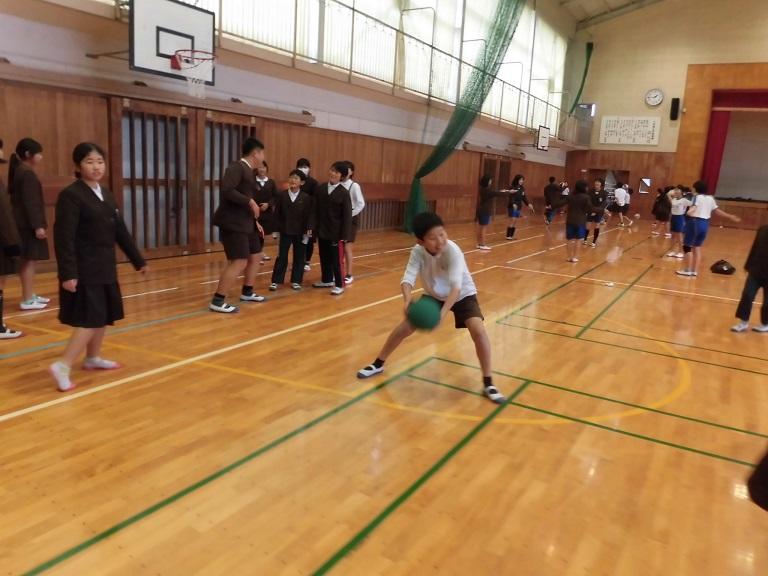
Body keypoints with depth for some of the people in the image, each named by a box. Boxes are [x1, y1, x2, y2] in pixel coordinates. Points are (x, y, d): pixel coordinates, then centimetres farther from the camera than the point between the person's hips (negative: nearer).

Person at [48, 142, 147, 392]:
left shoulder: (107, 195, 12)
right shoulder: (70, 195, -13)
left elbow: (121, 231, 16)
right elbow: (64, 238, -19)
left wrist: (138, 260, 18)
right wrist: (68, 273, -24)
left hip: (105, 268, 8)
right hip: (84, 270, -8)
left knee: (104, 316, 15)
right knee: (91, 319, -11)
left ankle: (93, 358, 29)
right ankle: (62, 366, -6)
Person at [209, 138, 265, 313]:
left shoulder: (248, 170, 16)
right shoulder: (237, 167, -13)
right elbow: (227, 191, -26)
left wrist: (254, 220, 15)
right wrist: (250, 202, -22)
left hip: (245, 223, 10)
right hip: (232, 223, -10)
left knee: (254, 257, 18)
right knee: (239, 262, -14)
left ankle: (247, 292, 35)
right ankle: (217, 301, -7)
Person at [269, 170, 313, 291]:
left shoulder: (306, 197, -5)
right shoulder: (282, 195, 0)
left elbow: (310, 214, -6)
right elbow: (276, 213, 3)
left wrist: (309, 228, -15)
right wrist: (278, 227, -2)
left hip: (300, 232, 0)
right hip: (285, 231, 1)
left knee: (299, 257, 7)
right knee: (282, 256, 3)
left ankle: (296, 281, 18)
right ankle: (276, 281, 10)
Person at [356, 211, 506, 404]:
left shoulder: (453, 251, -34)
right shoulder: (417, 251, -23)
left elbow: (456, 286, -43)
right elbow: (408, 278, -31)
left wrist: (443, 312, -58)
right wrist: (408, 299, -53)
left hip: (462, 295, -3)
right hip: (433, 296, 3)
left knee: (478, 330, -25)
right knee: (404, 327, -1)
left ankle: (488, 383, -8)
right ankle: (378, 364, 23)